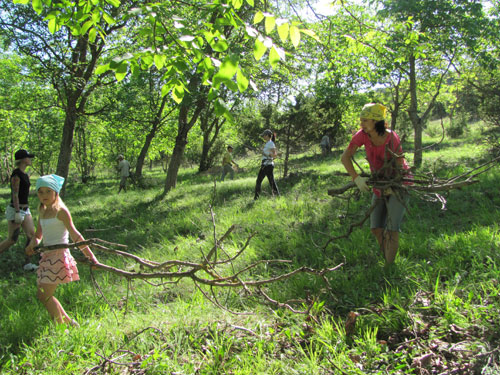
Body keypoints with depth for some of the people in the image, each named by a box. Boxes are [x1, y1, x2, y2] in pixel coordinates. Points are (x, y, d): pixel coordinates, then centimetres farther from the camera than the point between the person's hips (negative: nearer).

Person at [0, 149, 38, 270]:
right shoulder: (16, 174, -15)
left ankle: (28, 264, 5)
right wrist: (17, 213, -22)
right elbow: (15, 194, -19)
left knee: (32, 235, 1)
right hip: (15, 210, -9)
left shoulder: (24, 175, 12)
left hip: (25, 210, 9)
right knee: (12, 240, -3)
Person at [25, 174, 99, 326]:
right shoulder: (42, 212, 11)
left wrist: (90, 256, -23)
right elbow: (38, 234, 18)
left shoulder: (61, 211, -12)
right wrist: (33, 244, -5)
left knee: (45, 296, -7)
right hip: (47, 256, 8)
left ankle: (62, 327, 7)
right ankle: (68, 321, 27)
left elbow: (75, 235, -17)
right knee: (41, 294, 14)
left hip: (58, 256, -8)